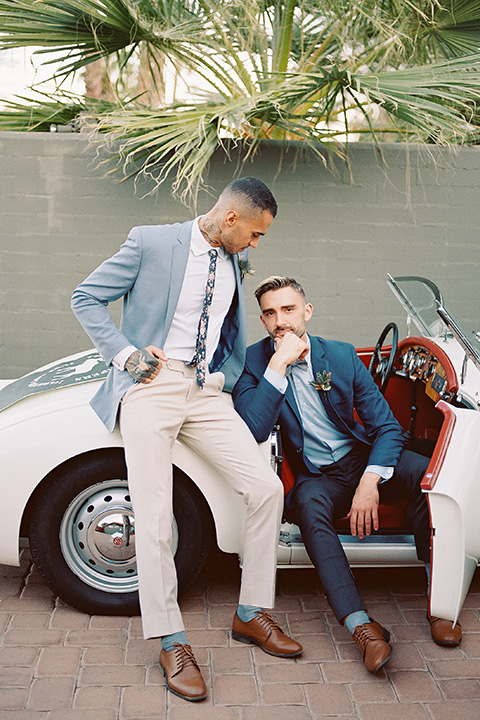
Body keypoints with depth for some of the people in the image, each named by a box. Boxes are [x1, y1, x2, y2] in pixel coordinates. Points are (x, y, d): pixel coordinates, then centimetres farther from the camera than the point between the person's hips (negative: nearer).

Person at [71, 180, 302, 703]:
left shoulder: (233, 262, 15)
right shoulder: (151, 243, -4)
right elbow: (86, 298, 1)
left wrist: (226, 376, 12)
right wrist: (125, 352, -10)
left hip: (205, 391, 6)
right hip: (151, 386, -5)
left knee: (266, 488, -5)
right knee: (154, 518, -9)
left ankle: (251, 614, 10)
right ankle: (172, 644, 5)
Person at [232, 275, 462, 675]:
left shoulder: (342, 355, 0)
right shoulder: (254, 361, -4)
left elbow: (387, 426, -2)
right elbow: (253, 430, -20)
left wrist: (370, 482, -20)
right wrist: (279, 365, -23)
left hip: (363, 458, 2)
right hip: (315, 475, -2)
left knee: (428, 473, -27)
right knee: (308, 504, -37)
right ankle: (362, 626, -40)